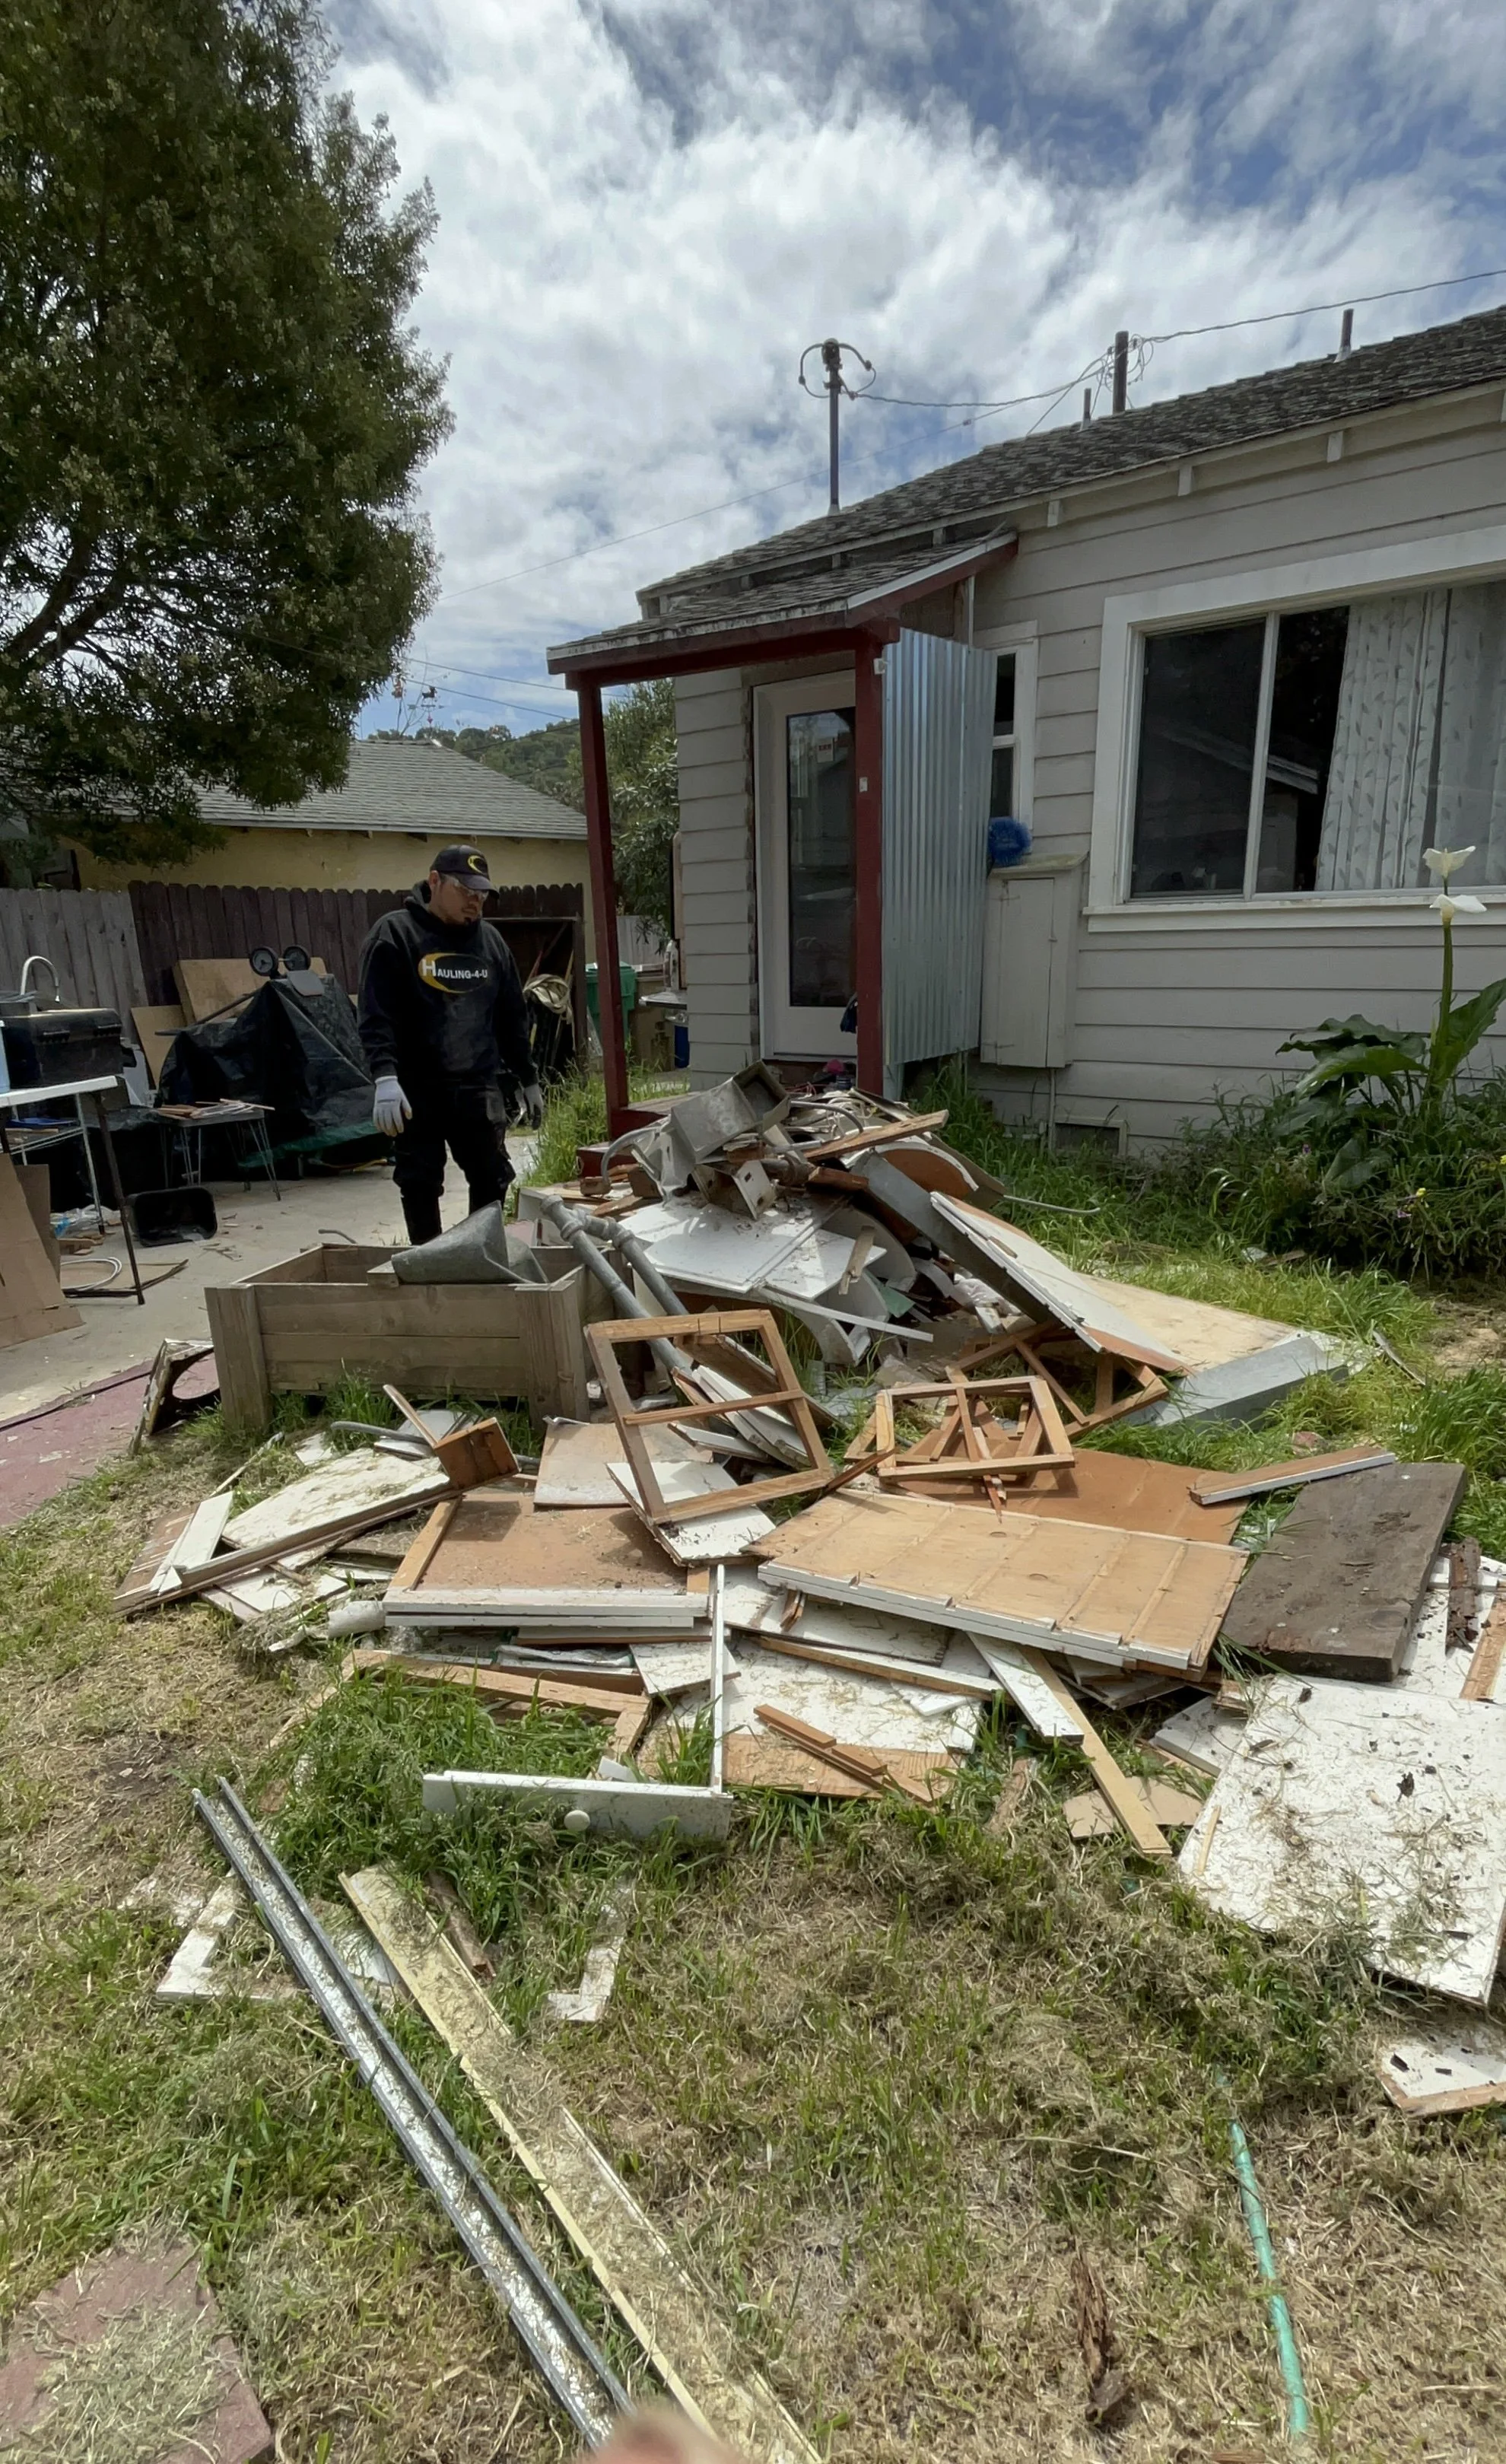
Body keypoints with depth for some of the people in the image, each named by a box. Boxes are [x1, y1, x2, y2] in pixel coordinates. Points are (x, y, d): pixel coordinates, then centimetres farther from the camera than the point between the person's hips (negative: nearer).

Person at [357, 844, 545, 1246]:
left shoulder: (490, 940, 12)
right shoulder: (394, 933, -3)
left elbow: (513, 1016, 18)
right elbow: (375, 1015, -11)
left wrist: (527, 1080, 17)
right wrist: (385, 1077, -24)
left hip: (479, 1088, 4)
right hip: (417, 1091, -4)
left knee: (493, 1181, 4)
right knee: (420, 1185, 3)